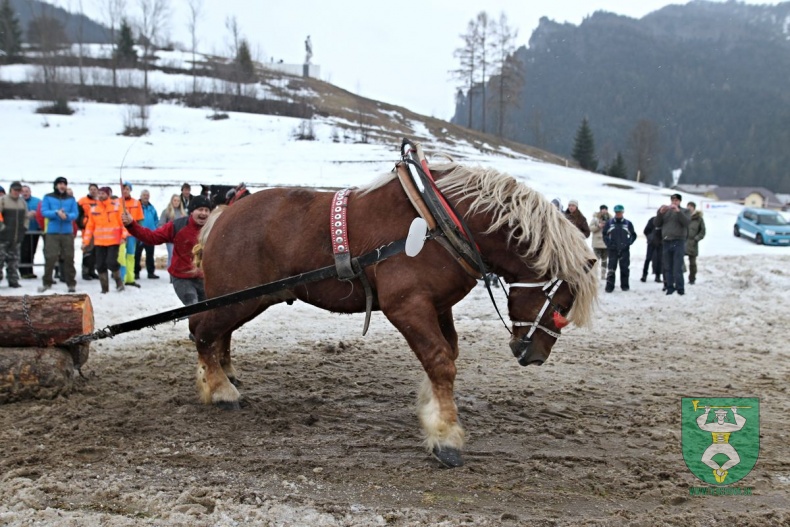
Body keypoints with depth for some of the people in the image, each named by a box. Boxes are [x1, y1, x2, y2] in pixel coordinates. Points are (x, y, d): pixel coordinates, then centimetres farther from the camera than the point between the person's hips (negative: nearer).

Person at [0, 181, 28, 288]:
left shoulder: (22, 202, 14)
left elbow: (26, 217, 21)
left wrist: (24, 227, 10)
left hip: (17, 236, 5)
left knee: (14, 259, 8)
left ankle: (13, 280, 12)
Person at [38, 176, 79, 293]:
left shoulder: (71, 199, 8)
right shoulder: (48, 197, 4)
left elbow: (75, 214, 0)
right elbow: (44, 212, -5)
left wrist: (67, 216, -20)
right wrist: (56, 213, -21)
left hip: (68, 232, 1)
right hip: (52, 232, -1)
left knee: (69, 258, 3)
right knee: (50, 257, -4)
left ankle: (71, 284, 9)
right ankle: (47, 283, 7)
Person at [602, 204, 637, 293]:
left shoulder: (628, 223, 5)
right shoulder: (609, 223, 4)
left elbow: (633, 235, 10)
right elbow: (605, 235, 7)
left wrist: (628, 243, -4)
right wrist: (608, 244, -6)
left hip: (625, 250, 1)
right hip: (613, 250, 0)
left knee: (624, 268, 5)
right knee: (611, 268, -5)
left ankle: (625, 285, 14)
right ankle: (609, 286, -2)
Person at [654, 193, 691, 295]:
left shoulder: (684, 211, 8)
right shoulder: (665, 212, 15)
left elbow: (686, 221, -12)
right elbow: (656, 224, 6)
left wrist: (678, 211, -22)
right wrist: (660, 213, -9)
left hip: (678, 242, -4)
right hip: (666, 242, 4)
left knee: (677, 268, -10)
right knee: (667, 268, 6)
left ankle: (680, 288, -7)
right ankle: (670, 287, 12)